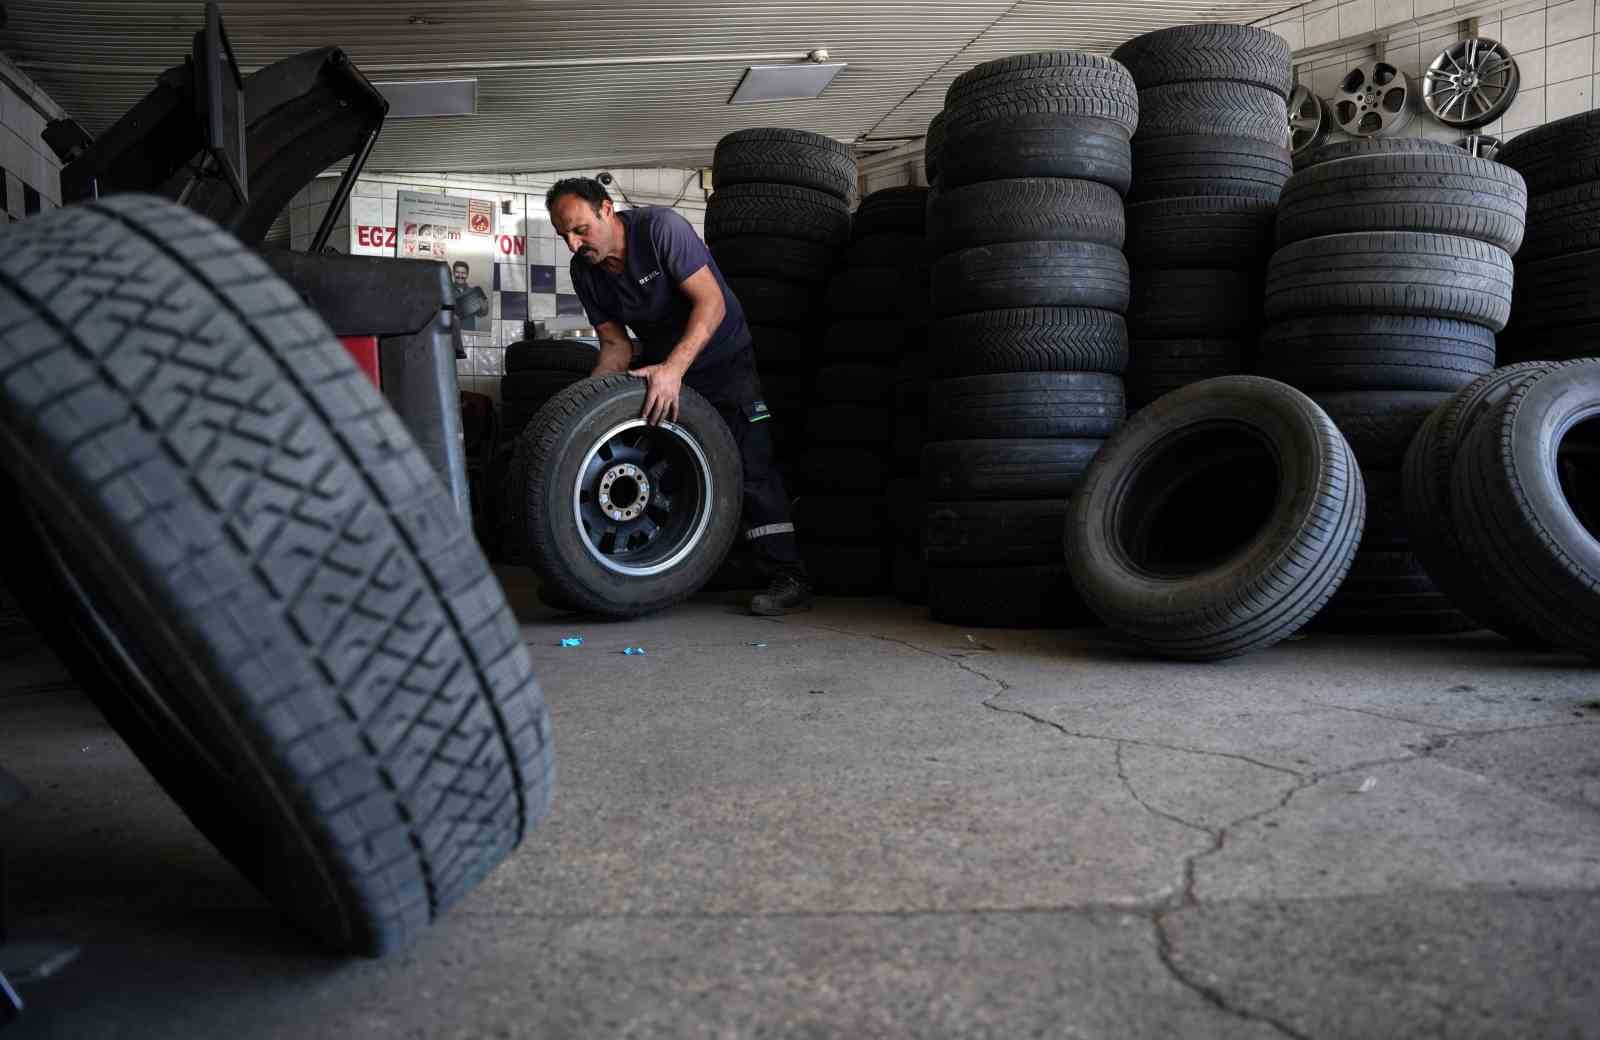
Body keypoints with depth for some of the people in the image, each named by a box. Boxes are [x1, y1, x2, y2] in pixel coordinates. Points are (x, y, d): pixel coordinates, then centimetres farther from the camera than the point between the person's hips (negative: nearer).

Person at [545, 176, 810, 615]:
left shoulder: (659, 227, -24)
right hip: (662, 365, 7)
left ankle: (789, 577, -15)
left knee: (750, 464, -17)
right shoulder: (585, 271, -5)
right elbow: (616, 346, -1)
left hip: (722, 356, -6)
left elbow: (711, 302, -30)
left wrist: (674, 369, -42)